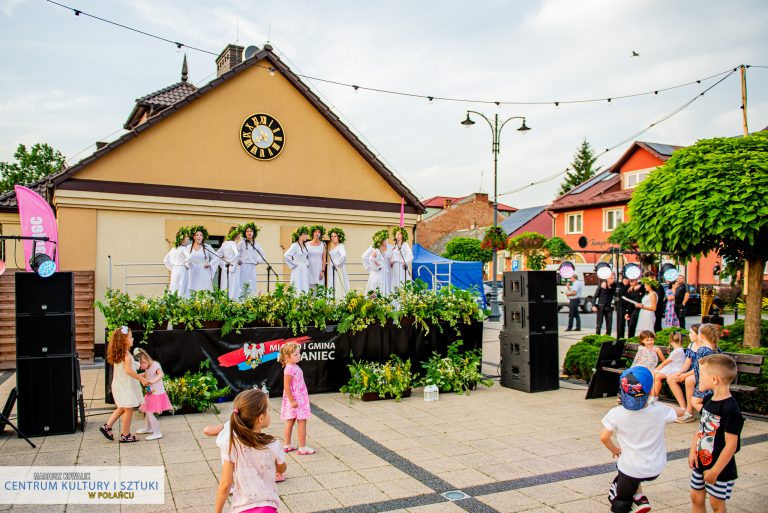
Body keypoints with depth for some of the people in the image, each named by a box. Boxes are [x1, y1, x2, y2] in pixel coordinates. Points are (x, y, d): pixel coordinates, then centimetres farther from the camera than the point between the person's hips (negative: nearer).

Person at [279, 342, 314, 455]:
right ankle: (302, 448, 4)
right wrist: (292, 401, -23)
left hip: (300, 398, 10)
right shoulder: (289, 369, -22)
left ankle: (287, 445, 26)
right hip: (294, 400, -10)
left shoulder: (295, 367, 9)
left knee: (290, 422, 16)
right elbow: (286, 386, -23)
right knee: (302, 422, -3)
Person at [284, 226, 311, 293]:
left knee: (306, 289, 4)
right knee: (298, 290, -8)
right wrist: (293, 264, -11)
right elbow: (286, 256, -19)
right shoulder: (295, 245, -10)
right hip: (298, 271, -7)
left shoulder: (306, 245, 10)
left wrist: (307, 263, 12)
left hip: (305, 271, 7)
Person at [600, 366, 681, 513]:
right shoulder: (659, 411, -14)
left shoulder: (616, 414, -19)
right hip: (655, 469, 3)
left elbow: (604, 437, -14)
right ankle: (640, 499, 19)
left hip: (631, 469, -3)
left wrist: (615, 450, 6)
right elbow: (680, 412, 5)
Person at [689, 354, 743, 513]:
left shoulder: (730, 409, -25)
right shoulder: (709, 400, 0)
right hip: (701, 463, 7)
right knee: (696, 497, 16)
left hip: (720, 468, -7)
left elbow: (731, 445, -23)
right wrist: (693, 451, 0)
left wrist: (715, 471, -19)